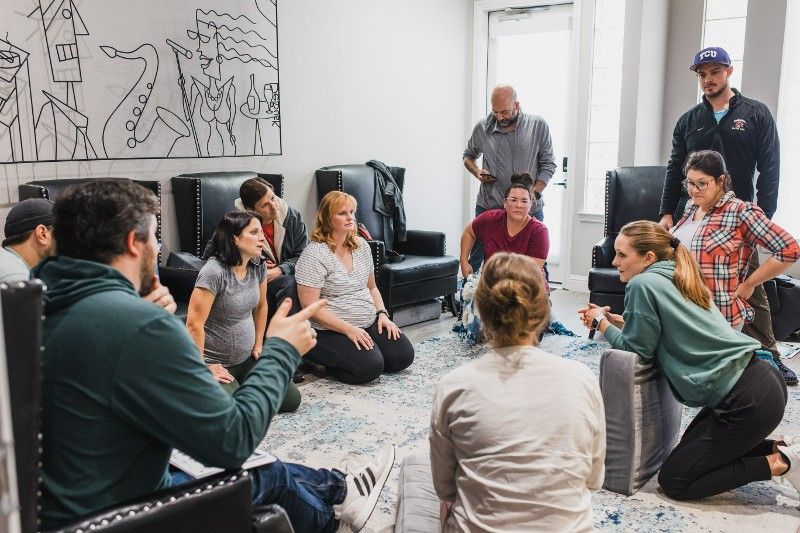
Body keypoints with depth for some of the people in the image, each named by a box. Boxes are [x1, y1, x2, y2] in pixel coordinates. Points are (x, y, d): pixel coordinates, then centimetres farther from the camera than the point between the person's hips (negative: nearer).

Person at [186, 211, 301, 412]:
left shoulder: (258, 267, 0)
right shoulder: (214, 271, -23)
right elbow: (194, 324, -23)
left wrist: (258, 345, 14)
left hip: (247, 359, 7)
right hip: (216, 364, -7)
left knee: (292, 399, -1)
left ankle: (241, 390, 19)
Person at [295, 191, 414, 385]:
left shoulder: (361, 245, 9)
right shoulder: (314, 254, -15)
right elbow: (310, 307, -20)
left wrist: (382, 313, 2)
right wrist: (349, 329, -22)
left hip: (369, 323, 8)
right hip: (331, 330, -7)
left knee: (403, 356, -6)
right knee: (371, 368, -25)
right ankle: (328, 361, 3)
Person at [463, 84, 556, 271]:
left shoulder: (538, 126, -1)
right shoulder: (482, 128, 3)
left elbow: (548, 165, 1)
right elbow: (469, 155, 20)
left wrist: (533, 195, -10)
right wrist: (477, 172, -2)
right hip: (488, 207, 1)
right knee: (474, 264, 5)